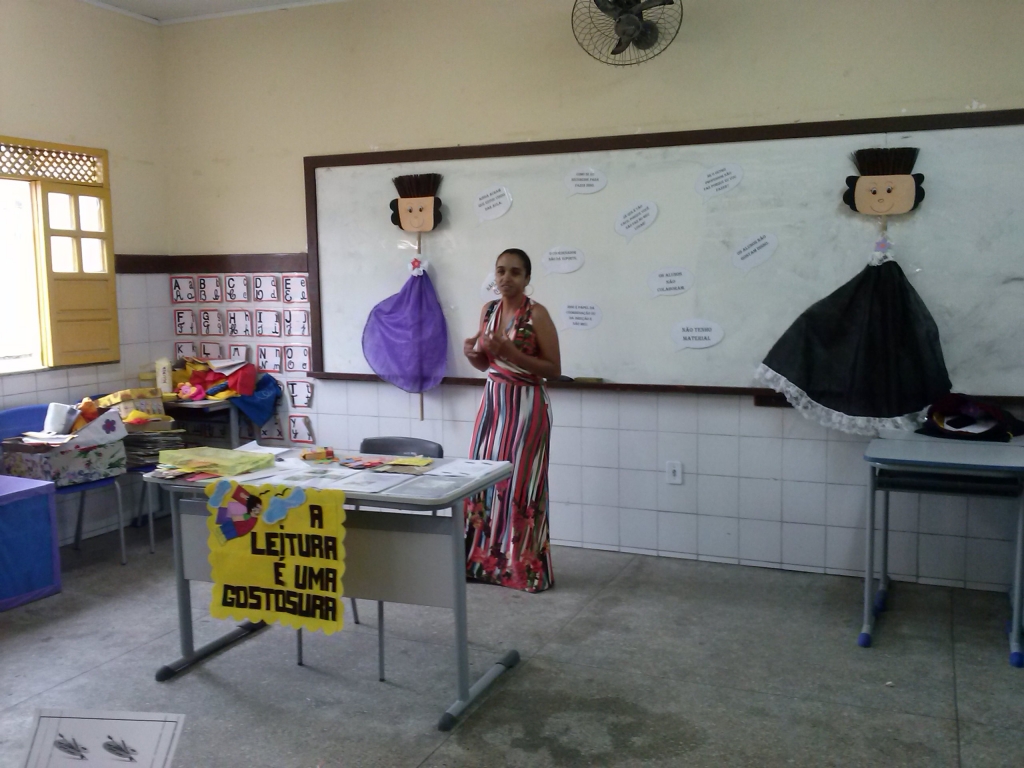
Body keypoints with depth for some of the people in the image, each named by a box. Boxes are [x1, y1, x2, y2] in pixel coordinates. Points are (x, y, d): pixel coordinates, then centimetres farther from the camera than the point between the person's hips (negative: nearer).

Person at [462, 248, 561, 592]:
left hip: (526, 405, -6)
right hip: (493, 400, 6)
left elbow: (554, 369, -13)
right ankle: (486, 559, 21)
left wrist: (511, 352, -22)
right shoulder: (488, 310, 8)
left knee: (520, 482, -2)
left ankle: (526, 567, 11)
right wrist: (471, 353, -6)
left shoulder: (537, 314, -11)